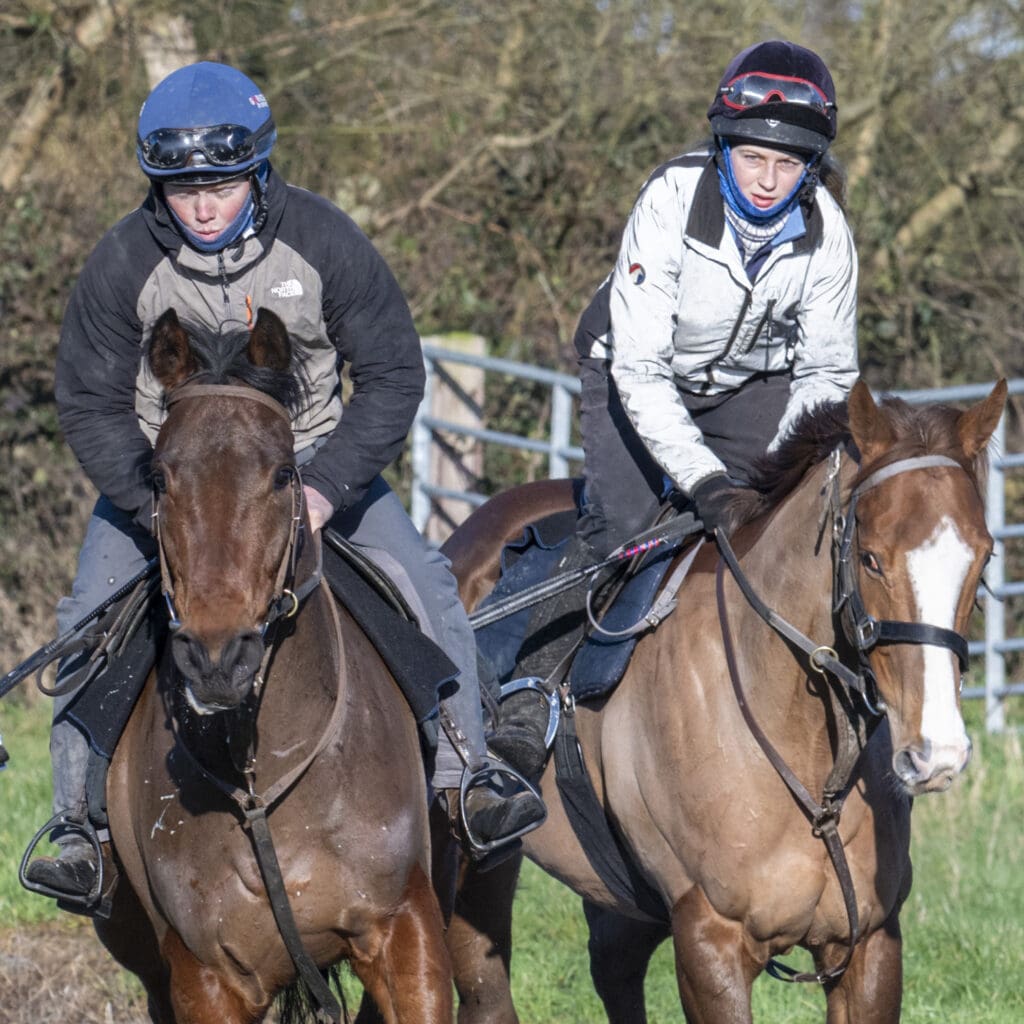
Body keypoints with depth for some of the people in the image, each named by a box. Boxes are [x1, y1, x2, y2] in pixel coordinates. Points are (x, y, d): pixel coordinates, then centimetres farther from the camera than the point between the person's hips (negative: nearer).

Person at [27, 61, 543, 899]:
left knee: (422, 583, -15)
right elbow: (90, 404, -10)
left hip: (311, 459, 0)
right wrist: (162, 506, -24)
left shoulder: (322, 242, -17)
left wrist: (324, 489, -25)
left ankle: (464, 782, -7)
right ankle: (81, 827, -11)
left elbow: (392, 377, -12)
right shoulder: (125, 264, -17)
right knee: (90, 619, -17)